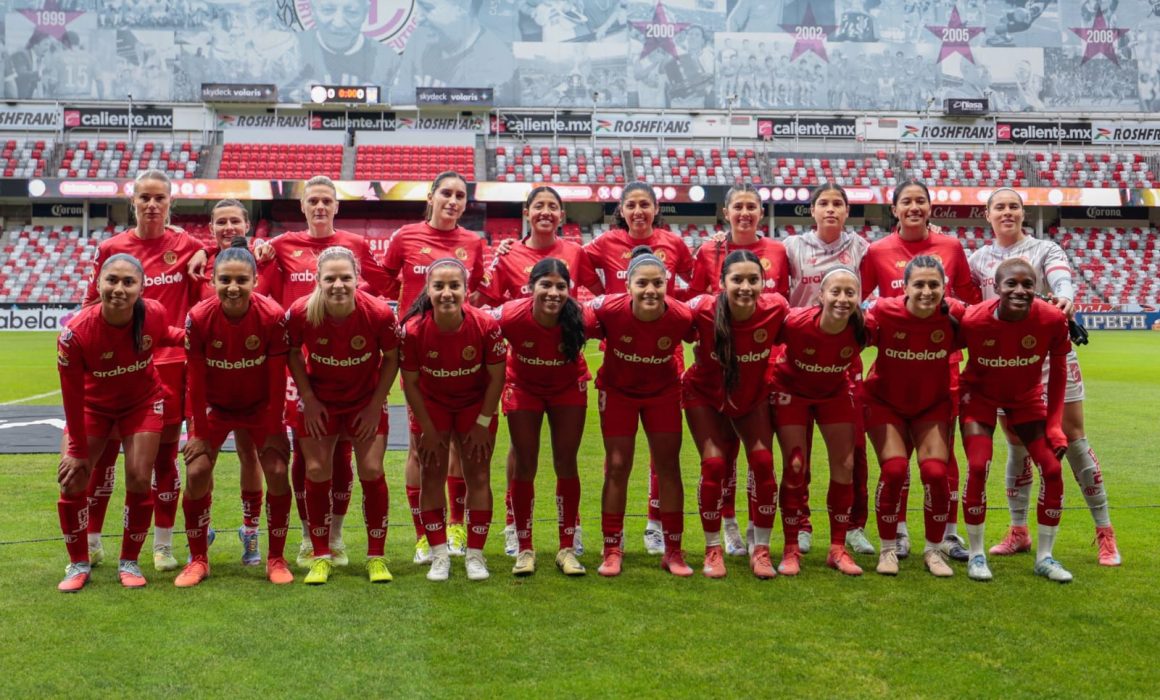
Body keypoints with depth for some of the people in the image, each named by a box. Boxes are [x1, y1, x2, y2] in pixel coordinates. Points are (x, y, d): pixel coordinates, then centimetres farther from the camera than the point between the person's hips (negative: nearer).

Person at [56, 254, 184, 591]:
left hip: (143, 402, 1)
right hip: (93, 404, -1)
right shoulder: (75, 333, -32)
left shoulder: (154, 313, -27)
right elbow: (72, 397, -20)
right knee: (71, 480, -6)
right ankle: (79, 563, 14)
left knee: (139, 480, -6)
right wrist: (78, 450, -13)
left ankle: (129, 562, 13)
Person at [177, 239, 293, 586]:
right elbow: (195, 379, -14)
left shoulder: (273, 316, -25)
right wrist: (199, 432, -10)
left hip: (260, 405, 0)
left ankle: (276, 559, 8)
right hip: (214, 405, 1)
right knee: (196, 472, -9)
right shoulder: (198, 317, -23)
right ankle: (198, 559, 11)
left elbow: (277, 379, -16)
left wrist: (273, 431, -13)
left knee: (277, 471, -10)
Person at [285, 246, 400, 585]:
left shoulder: (379, 312, -26)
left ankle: (376, 557, 12)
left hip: (366, 401, 0)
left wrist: (376, 405, -10)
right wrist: (308, 398, -9)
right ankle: (321, 557, 15)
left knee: (371, 471, -4)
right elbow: (292, 353, -4)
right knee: (316, 473, -2)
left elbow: (391, 358, -9)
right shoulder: (300, 312, -24)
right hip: (319, 400, 1)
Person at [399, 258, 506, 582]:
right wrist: (428, 429, -8)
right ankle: (439, 555, 12)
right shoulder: (412, 329, -27)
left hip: (476, 405, 0)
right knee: (432, 477, 1)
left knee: (478, 476, 1)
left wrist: (483, 423, -10)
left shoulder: (486, 325, -28)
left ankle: (475, 554, 12)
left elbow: (496, 378, -14)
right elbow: (410, 382, -13)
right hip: (430, 404, 0)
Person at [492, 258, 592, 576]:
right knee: (524, 465, 3)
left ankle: (567, 548, 15)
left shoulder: (580, 317, -31)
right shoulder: (510, 316, -33)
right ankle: (524, 549, 16)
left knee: (566, 463, 4)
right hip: (523, 387, 0)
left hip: (568, 387, 0)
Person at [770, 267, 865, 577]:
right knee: (795, 466, -7)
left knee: (844, 466, -1)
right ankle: (791, 550, 5)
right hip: (791, 391, -3)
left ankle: (838, 549, 12)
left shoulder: (861, 329, -25)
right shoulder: (795, 323, -35)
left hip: (834, 393, 3)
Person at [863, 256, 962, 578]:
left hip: (933, 404, 2)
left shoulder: (954, 314, -19)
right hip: (885, 402, -2)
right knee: (894, 469, -15)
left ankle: (933, 551, 12)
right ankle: (888, 549, 6)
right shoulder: (885, 311, -24)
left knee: (936, 472, -10)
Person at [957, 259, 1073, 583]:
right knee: (977, 467, -15)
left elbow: (1057, 370, -9)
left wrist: (1054, 424, -9)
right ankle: (976, 554, 4)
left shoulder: (1052, 320, -25)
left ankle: (1044, 556, 12)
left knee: (1052, 469, -5)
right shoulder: (973, 321, -31)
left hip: (1027, 396, 3)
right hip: (981, 395, -2)